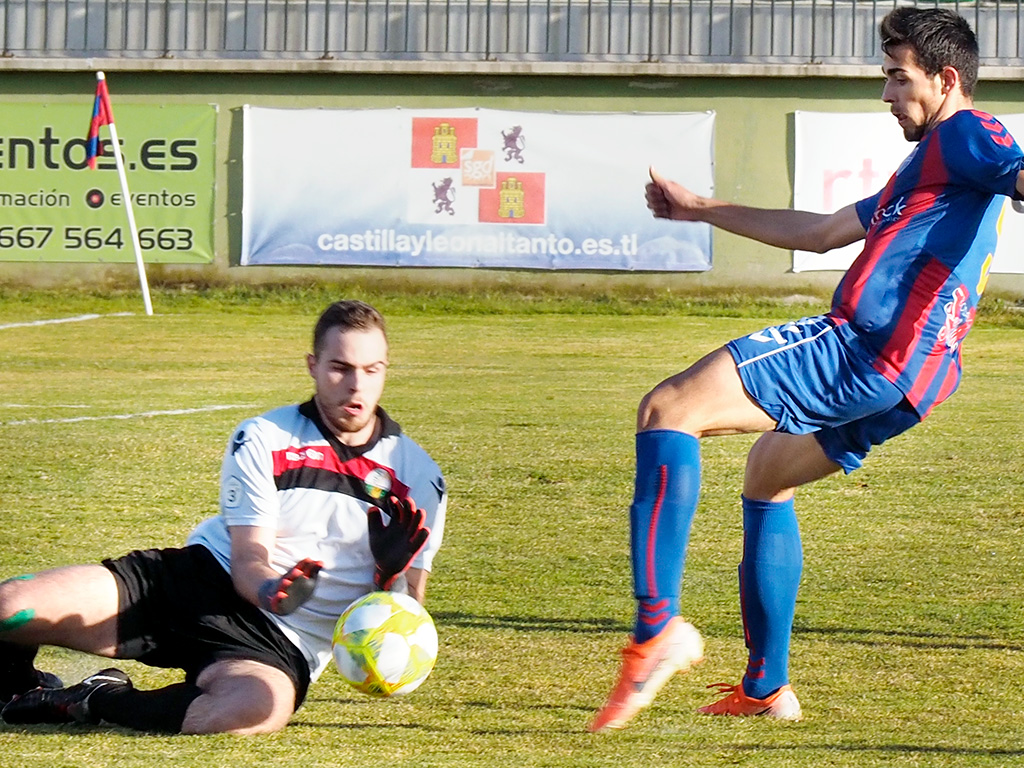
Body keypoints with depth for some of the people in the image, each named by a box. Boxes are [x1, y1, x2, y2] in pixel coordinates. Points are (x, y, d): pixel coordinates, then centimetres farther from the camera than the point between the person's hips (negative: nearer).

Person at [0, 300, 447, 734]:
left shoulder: (418, 477, 1)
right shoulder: (262, 440, 0)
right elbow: (248, 561, -8)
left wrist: (393, 572, -23)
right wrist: (274, 591, -33)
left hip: (280, 645, 0)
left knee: (262, 704, -42)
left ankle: (95, 702, -16)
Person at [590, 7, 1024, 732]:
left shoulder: (965, 135, 0)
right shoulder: (925, 164, 31)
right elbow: (819, 232, 40)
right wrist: (703, 210, 45)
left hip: (861, 353, -11)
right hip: (886, 382, 11)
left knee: (669, 408, -17)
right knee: (767, 478, 30)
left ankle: (660, 627, -27)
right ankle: (767, 688, 28)